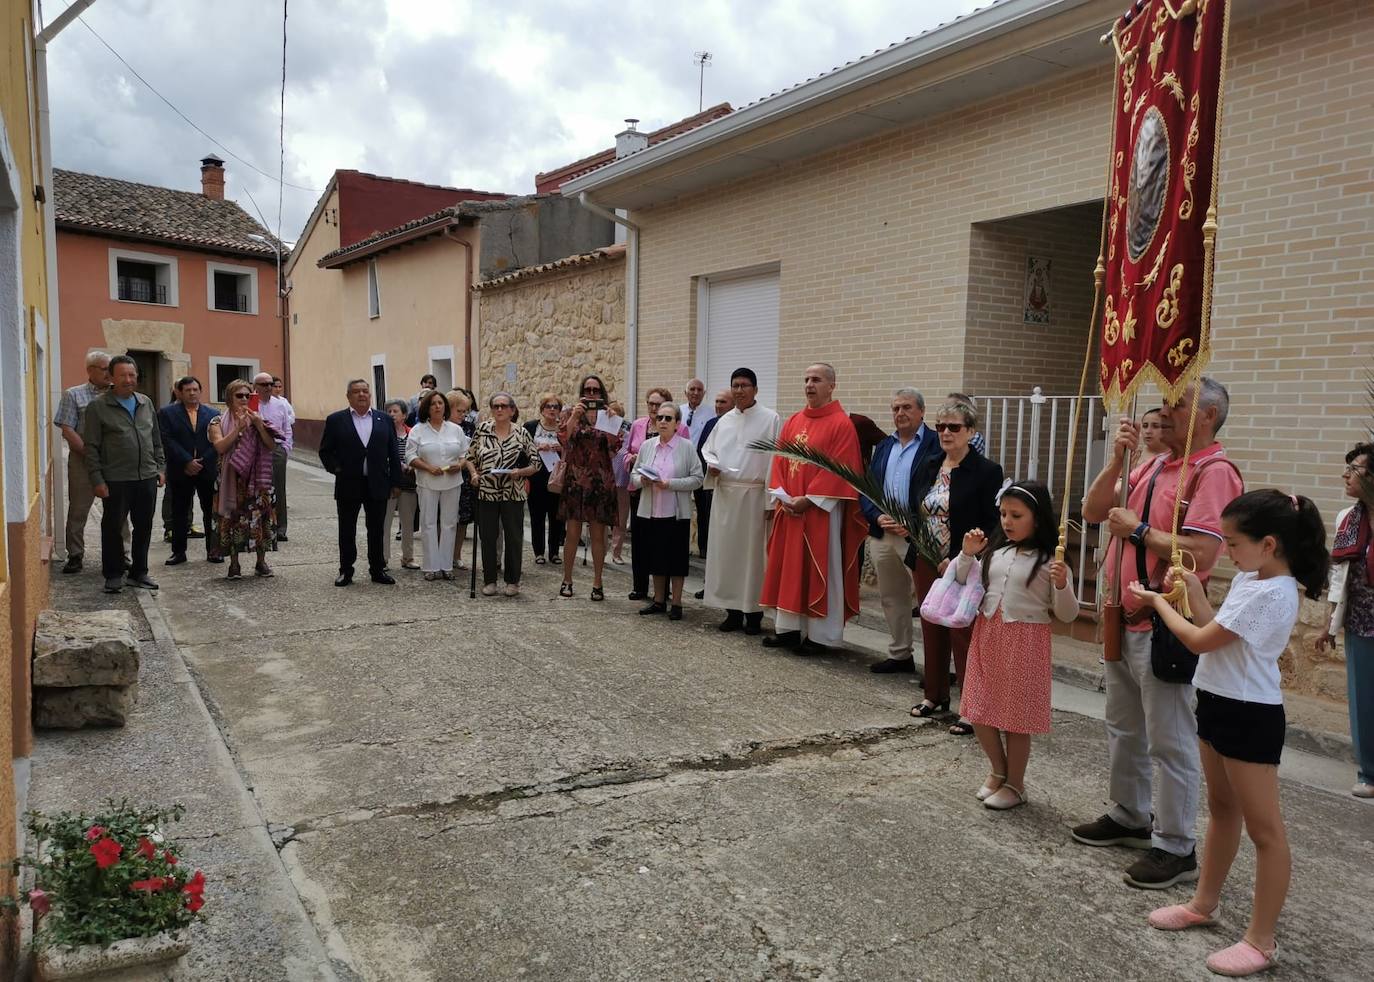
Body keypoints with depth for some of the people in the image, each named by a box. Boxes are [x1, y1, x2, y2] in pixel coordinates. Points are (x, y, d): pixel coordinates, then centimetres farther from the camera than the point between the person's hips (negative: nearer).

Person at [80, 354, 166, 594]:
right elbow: (91, 447, -5)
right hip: (116, 481, -4)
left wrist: (160, 467, 10)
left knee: (144, 528, 10)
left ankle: (138, 573, 22)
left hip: (147, 477, 5)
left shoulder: (146, 403, 12)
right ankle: (113, 576, 15)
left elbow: (156, 440, 18)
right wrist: (97, 480, -10)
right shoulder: (98, 406, -3)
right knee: (113, 528, 4)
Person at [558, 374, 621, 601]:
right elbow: (563, 438, -10)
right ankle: (567, 580, 13)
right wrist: (574, 416, -20)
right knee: (572, 532, 1)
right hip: (575, 479, -1)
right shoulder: (571, 414, 7)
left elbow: (616, 447, -4)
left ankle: (597, 583, 11)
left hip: (601, 480, 1)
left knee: (598, 534, 3)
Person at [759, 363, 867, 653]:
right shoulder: (793, 422, 12)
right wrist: (783, 496, -3)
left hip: (821, 511, -6)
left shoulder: (841, 424, -8)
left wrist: (808, 499, -17)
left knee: (818, 570, 0)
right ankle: (787, 627, 20)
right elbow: (780, 461, 11)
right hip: (790, 509, 7)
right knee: (788, 567, 10)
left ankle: (819, 635, 9)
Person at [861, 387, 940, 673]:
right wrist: (878, 517, -6)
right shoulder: (884, 445, 14)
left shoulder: (936, 444, -7)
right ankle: (899, 654, 28)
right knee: (891, 597, 15)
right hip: (882, 534, 7)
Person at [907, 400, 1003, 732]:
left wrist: (960, 561, -19)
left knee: (964, 636, 0)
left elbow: (992, 527, -13)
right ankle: (935, 695, 30)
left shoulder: (987, 471, -10)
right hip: (928, 563, 6)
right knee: (932, 630, 15)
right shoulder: (929, 465, 9)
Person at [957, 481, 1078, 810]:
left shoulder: (1049, 560, -10)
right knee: (980, 712, 11)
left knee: (1016, 716, 5)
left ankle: (1015, 784, 24)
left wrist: (1062, 585, -26)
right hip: (987, 635, 5)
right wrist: (967, 554, -2)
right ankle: (999, 771, 34)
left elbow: (1067, 615, -8)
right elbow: (965, 584, 14)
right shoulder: (995, 551, 3)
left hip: (1025, 641, -5)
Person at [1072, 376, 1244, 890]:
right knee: (1124, 729, 21)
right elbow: (1093, 511, 8)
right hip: (1124, 618, 9)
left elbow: (1199, 554, -26)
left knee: (1169, 742, 2)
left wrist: (1137, 529, -16)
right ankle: (1128, 817, 38)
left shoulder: (1214, 472, -15)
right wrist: (1118, 457, -3)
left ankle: (1176, 848, 15)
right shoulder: (1152, 466, 11)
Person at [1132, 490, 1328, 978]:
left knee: (1264, 828, 1)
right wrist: (1192, 588, 6)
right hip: (1219, 705, 10)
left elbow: (1200, 641, -19)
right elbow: (1213, 628, 13)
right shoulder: (1249, 580, 7)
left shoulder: (1270, 595, -24)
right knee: (1222, 810, 21)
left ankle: (1261, 941, 10)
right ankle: (1204, 903, 35)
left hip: (1249, 716, -10)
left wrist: (1158, 602, -7)